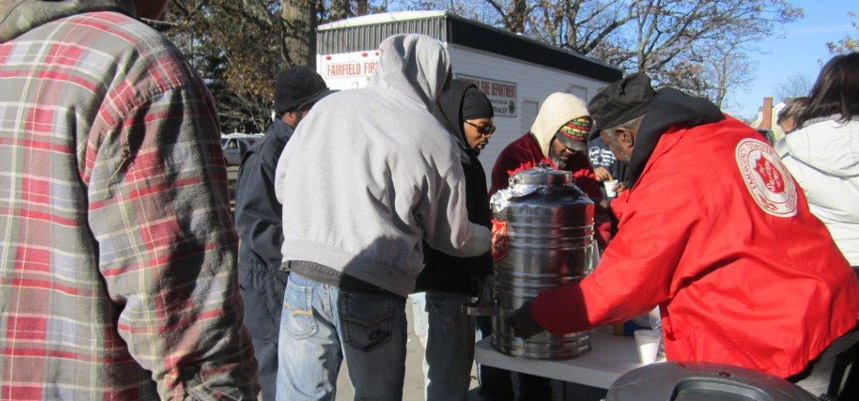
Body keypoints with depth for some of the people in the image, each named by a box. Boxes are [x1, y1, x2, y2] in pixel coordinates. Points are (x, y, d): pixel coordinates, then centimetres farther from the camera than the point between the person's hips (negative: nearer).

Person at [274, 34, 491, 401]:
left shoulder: (326, 106, 5)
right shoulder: (435, 141, -3)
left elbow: (283, 185, 13)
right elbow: (452, 237, 7)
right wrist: (492, 237, 27)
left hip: (303, 278, 3)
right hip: (374, 292, -3)